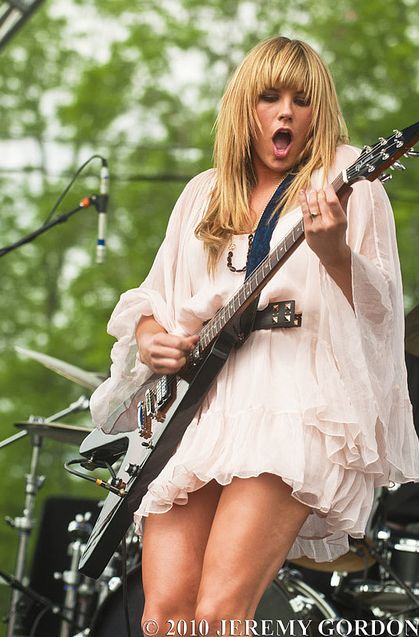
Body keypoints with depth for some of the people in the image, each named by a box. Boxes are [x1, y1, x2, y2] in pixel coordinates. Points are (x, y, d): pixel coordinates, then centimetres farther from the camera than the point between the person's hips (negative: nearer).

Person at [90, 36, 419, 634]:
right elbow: (151, 296, 27)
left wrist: (335, 252, -23)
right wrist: (150, 336, 4)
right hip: (196, 405, 4)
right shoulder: (203, 194, 21)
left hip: (298, 399, -4)